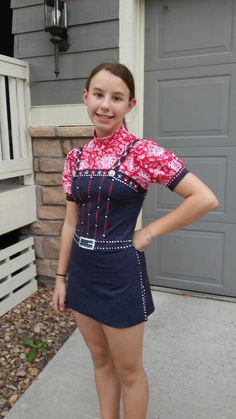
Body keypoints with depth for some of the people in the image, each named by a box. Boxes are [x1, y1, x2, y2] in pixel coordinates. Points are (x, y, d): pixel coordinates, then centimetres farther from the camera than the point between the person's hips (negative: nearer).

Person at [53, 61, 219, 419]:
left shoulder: (142, 152, -14)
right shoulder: (76, 157, 3)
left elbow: (205, 199, -17)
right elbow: (71, 222, 8)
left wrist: (149, 232, -14)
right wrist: (61, 277, 10)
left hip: (119, 274, -5)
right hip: (82, 272, 6)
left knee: (128, 370, 15)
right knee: (100, 359, 24)